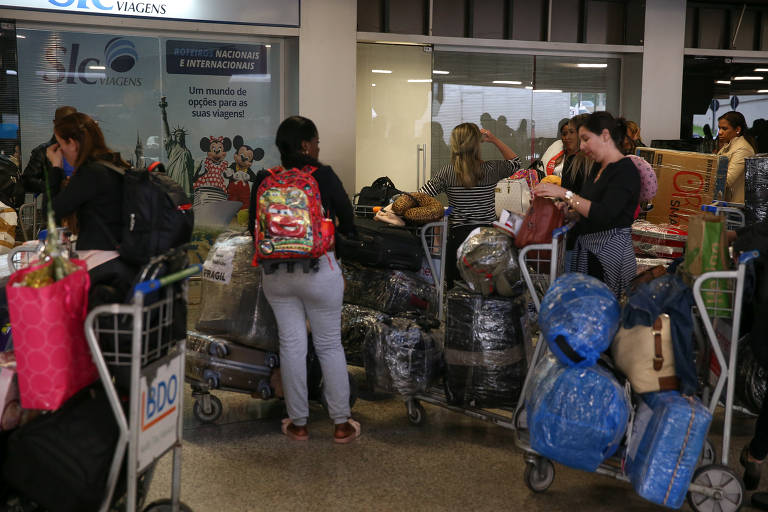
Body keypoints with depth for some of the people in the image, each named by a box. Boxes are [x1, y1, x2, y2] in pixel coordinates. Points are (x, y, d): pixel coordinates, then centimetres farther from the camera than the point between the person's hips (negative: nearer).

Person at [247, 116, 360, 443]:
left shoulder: (263, 180, -1)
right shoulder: (323, 177, -11)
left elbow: (253, 228, 7)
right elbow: (348, 222, -3)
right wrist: (338, 236, 20)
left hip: (276, 274, 3)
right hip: (319, 270, -3)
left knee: (291, 345, 11)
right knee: (330, 346, 8)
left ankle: (298, 423, 20)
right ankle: (341, 424, 16)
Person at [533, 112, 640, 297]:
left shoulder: (625, 171, -12)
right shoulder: (601, 169, 17)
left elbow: (604, 215, -24)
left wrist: (565, 194, -22)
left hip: (610, 253, -9)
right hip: (587, 250, 9)